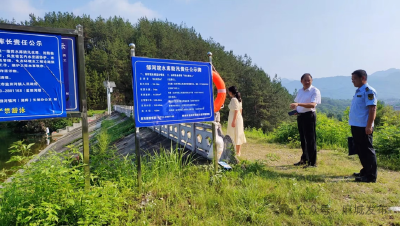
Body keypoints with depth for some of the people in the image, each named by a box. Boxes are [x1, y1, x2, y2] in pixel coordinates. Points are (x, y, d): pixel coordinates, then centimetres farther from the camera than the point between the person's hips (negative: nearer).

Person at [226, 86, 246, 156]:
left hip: (235, 119, -9)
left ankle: (237, 152, 3)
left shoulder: (233, 99, -15)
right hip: (239, 118, 9)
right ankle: (238, 151, 23)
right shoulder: (239, 99, 12)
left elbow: (236, 110, -20)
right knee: (238, 135, 14)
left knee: (235, 135, -3)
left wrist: (234, 121, -21)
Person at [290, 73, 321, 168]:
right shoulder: (300, 91, 13)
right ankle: (304, 159, 30)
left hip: (309, 116, -7)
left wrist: (298, 104, -35)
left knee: (310, 139, -3)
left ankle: (312, 162, 6)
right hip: (300, 116, 7)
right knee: (303, 139, 16)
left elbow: (313, 104, -23)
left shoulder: (315, 91, -9)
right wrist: (295, 110, 3)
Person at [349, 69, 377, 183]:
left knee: (367, 150, -2)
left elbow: (372, 109, -17)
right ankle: (365, 171, 29)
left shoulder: (368, 91, -11)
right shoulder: (358, 91, 16)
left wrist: (369, 126, -21)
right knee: (360, 150, 16)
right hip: (356, 126, 9)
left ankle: (371, 176, 6)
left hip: (364, 127, -9)